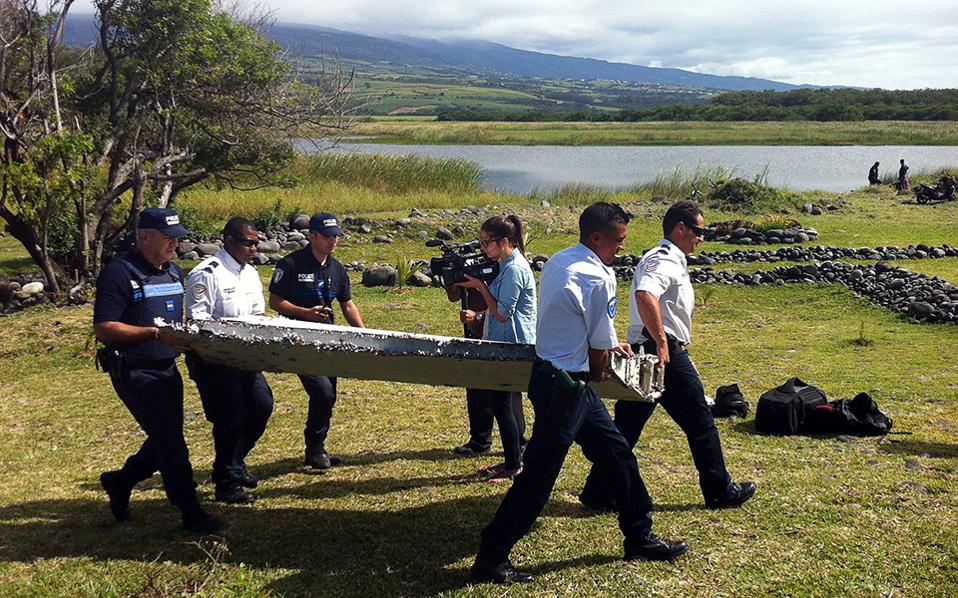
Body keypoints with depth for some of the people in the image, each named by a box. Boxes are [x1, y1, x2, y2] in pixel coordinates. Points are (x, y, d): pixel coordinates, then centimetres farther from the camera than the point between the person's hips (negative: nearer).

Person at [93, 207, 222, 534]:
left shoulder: (174, 272, 12)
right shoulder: (119, 273, -14)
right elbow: (103, 329, -19)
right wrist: (156, 334, -25)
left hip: (168, 369, 8)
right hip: (135, 371, -8)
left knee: (166, 439, 15)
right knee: (169, 439, -7)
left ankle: (120, 481, 38)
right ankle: (190, 511, 3)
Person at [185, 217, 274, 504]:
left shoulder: (250, 273, 12)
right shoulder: (206, 273, -15)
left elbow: (258, 314, 17)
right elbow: (197, 320, -19)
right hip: (212, 359, -8)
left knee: (262, 405, 9)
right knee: (229, 419, -4)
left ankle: (234, 462, 31)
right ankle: (227, 485, 11)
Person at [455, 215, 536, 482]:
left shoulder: (515, 269, -19)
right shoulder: (507, 265, 12)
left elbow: (503, 314, -20)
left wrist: (480, 287, -14)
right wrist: (479, 317, 6)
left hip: (514, 345, -10)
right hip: (505, 343, 10)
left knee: (502, 403, -3)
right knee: (497, 399, 14)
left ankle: (514, 466, 7)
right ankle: (511, 459, 24)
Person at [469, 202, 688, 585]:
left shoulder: (558, 262, 8)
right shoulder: (598, 278, -19)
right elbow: (600, 350, -11)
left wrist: (611, 343, 22)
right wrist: (596, 374, 8)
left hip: (550, 372, 10)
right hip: (565, 385, -10)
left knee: (616, 453, 19)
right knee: (538, 478, -2)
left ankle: (639, 538, 32)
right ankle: (490, 561, 8)